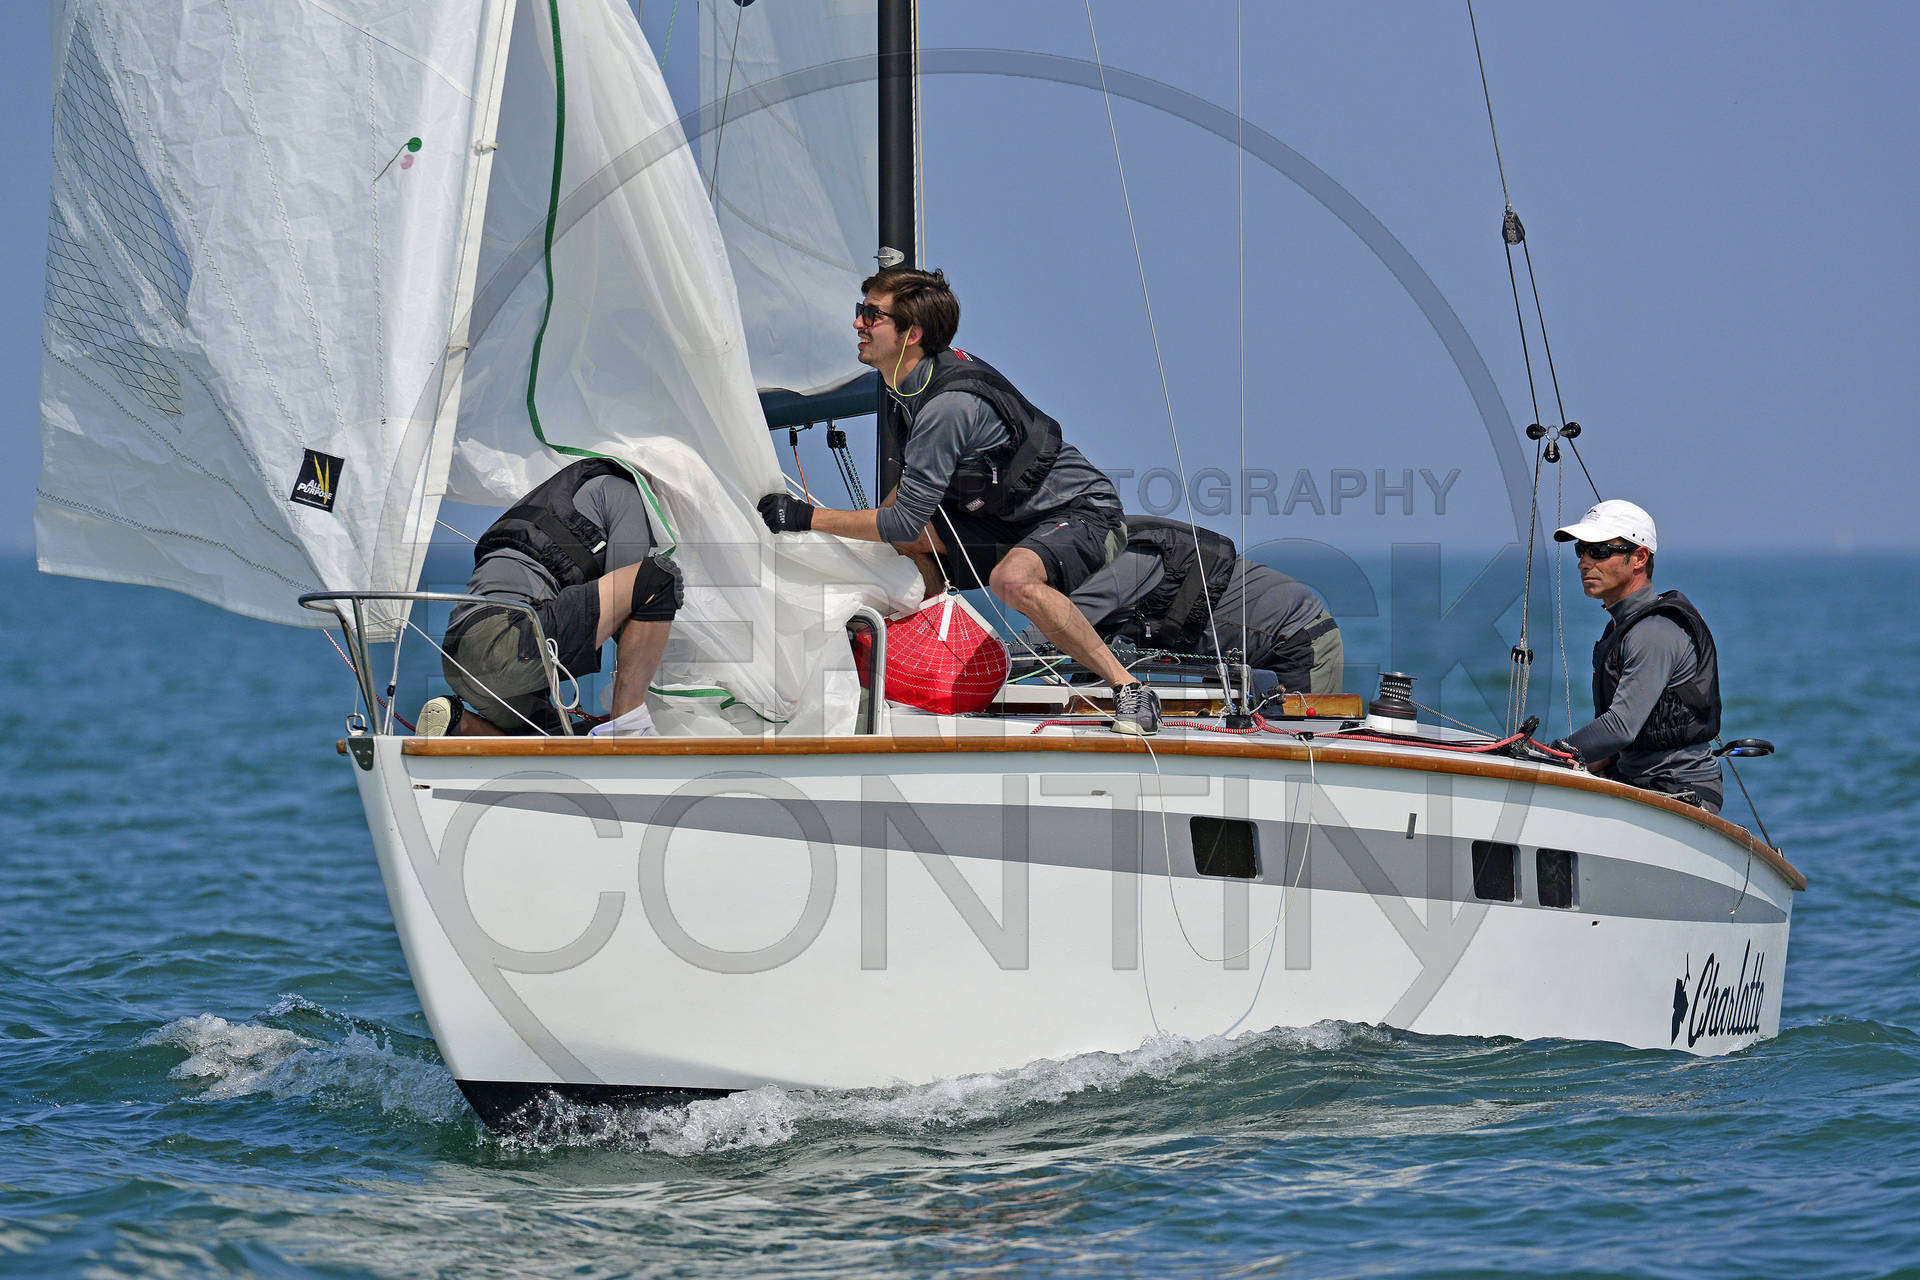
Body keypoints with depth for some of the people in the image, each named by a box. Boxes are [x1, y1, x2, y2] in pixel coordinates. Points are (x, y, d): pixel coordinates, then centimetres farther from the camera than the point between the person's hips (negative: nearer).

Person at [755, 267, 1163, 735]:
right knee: (900, 539, 0)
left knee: (1012, 580, -37)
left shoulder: (948, 406, -29)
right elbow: (916, 481, 19)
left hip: (1084, 512, -10)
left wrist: (807, 518, -18)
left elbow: (905, 521, -25)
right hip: (1012, 519, 10)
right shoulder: (901, 388, 1)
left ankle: (1129, 689, -24)